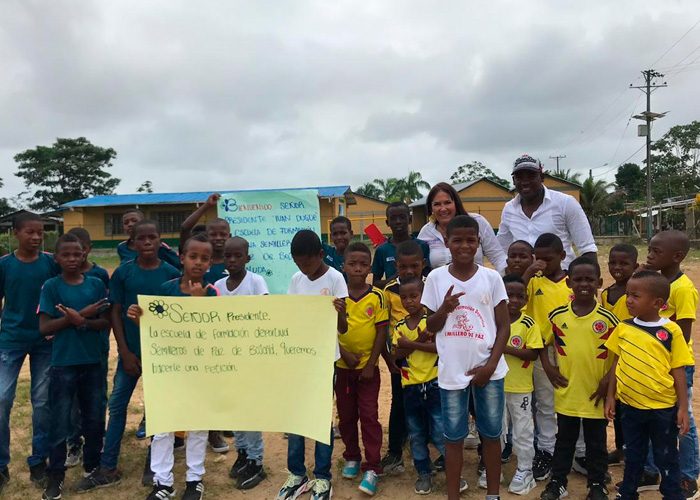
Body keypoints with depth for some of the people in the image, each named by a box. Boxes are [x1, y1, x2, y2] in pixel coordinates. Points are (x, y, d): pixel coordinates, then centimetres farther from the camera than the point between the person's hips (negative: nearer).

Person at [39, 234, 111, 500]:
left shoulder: (96, 285, 2)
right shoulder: (51, 286, -4)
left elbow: (106, 323, -1)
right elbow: (44, 328, -9)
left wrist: (80, 321, -18)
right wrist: (81, 315, -16)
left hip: (93, 362, 2)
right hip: (63, 364, -2)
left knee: (94, 418, 13)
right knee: (60, 422, 5)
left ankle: (92, 466, 31)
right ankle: (56, 475, 20)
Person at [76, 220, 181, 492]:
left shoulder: (171, 273, -5)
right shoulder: (123, 272, -3)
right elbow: (115, 313, -1)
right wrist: (125, 352, -6)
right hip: (131, 350, 1)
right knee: (116, 404, 7)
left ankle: (153, 466, 25)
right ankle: (107, 469, 21)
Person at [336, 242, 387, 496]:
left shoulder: (377, 296, -8)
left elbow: (381, 332, -6)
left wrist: (371, 365, -10)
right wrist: (344, 354, -14)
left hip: (368, 367, -2)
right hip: (342, 366, 2)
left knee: (369, 416, 1)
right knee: (346, 415, 14)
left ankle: (372, 468, 10)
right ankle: (352, 457, 33)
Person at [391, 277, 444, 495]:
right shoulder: (400, 326, 5)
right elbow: (398, 353, -5)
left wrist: (411, 344, -18)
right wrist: (420, 342, -17)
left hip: (434, 384, -4)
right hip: (410, 387, 4)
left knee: (440, 433, -1)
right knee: (416, 434, 14)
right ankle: (424, 473, 30)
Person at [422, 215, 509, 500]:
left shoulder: (491, 277, -3)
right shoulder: (436, 278, -2)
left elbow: (504, 327, 0)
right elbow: (431, 327, 4)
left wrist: (490, 365, -9)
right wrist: (444, 309, -16)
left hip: (488, 370, 0)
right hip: (451, 370, 0)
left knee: (491, 434, 12)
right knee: (453, 437, 10)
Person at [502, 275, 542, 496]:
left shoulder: (529, 324, -11)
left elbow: (533, 353, -16)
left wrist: (508, 349, -26)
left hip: (520, 387, -3)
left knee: (523, 431, 10)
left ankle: (524, 470, 26)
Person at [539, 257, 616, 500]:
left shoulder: (607, 318, -10)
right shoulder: (557, 315, -6)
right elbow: (542, 341, 8)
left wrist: (609, 379, -9)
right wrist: (548, 368, -2)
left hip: (595, 393, -1)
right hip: (566, 392, 1)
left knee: (596, 442, 15)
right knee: (564, 440, 16)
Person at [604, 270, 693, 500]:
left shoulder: (671, 331, -13)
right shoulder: (623, 328, -4)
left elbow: (678, 371, -8)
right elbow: (617, 364, 5)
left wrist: (682, 407, -7)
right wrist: (610, 397, 5)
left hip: (662, 408, -3)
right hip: (629, 405, 3)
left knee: (666, 457, 15)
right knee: (633, 455, 20)